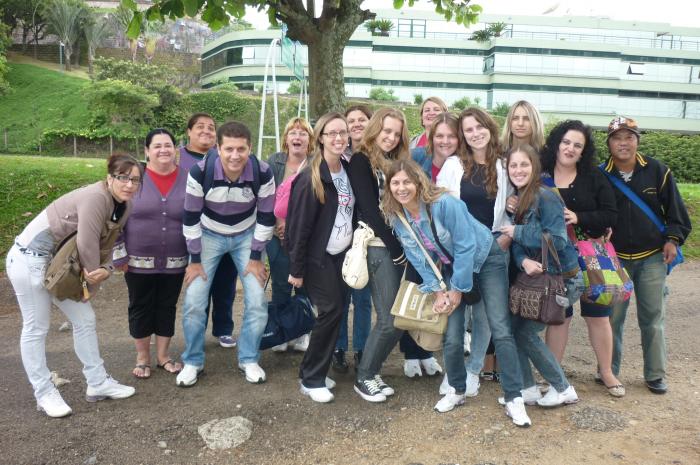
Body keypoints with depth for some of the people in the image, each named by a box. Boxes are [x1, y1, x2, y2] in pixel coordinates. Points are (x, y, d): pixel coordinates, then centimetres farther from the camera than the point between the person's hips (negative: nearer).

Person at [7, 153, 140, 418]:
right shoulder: (96, 197, -25)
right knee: (36, 328, 3)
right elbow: (86, 245, -26)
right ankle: (44, 394, 15)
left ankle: (98, 384, 19)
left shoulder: (124, 206, 2)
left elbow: (105, 246, 5)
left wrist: (105, 270, -16)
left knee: (85, 319, 9)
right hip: (30, 258, -9)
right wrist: (93, 285, -12)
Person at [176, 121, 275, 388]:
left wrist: (256, 257, -10)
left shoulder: (262, 173, -25)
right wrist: (195, 260, -12)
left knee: (257, 301, -4)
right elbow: (191, 218, -16)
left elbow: (266, 218, -12)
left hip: (246, 236, 1)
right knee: (194, 301, -5)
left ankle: (249, 360, 16)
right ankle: (192, 362, 16)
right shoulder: (200, 172, -27)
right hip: (209, 235, -1)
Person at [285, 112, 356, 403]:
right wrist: (296, 269, -14)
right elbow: (300, 225, -15)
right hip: (318, 257, -7)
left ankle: (316, 371, 21)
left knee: (338, 309, 6)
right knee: (332, 310, -9)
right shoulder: (310, 178, -16)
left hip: (343, 253, 7)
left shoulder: (348, 170, 5)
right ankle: (311, 379, 7)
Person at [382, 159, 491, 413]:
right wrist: (437, 291, -11)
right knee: (451, 335, -3)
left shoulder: (445, 204, -27)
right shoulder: (396, 216, -10)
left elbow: (466, 247, -23)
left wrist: (457, 290, -17)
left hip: (482, 257, -3)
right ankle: (457, 390, 17)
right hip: (451, 266, 4)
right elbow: (418, 257, -4)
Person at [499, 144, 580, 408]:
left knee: (526, 332, -4)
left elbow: (557, 240, -26)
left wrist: (518, 232, -19)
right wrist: (524, 261, -19)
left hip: (558, 277, -7)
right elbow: (515, 240, 1)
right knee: (513, 328, 4)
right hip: (534, 275, 8)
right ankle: (528, 389, 18)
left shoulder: (545, 198, -18)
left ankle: (563, 389, 15)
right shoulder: (516, 199, 6)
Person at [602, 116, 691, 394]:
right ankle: (609, 372, 20)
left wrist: (673, 239, -3)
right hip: (614, 257, 0)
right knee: (613, 317, 6)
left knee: (653, 318, 7)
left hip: (652, 257, 1)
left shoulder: (658, 171, -3)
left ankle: (656, 375, 20)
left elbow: (675, 208, 4)